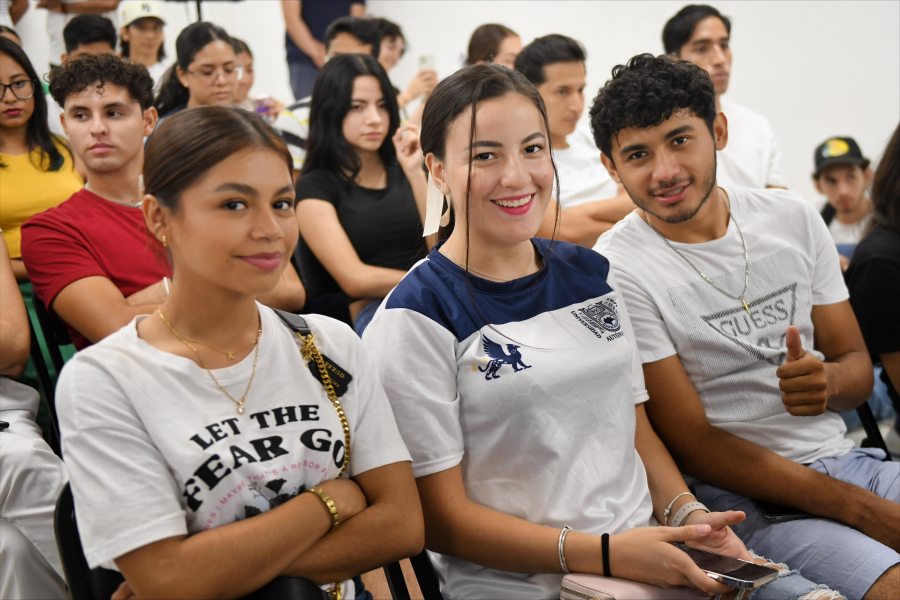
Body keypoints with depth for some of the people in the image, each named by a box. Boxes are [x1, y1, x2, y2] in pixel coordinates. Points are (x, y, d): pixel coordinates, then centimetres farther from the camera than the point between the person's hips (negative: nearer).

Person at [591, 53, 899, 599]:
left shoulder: (793, 217, 7)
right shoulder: (620, 269, -10)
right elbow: (694, 445, -11)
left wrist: (828, 381, -14)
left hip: (843, 458, 6)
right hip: (742, 499, -6)